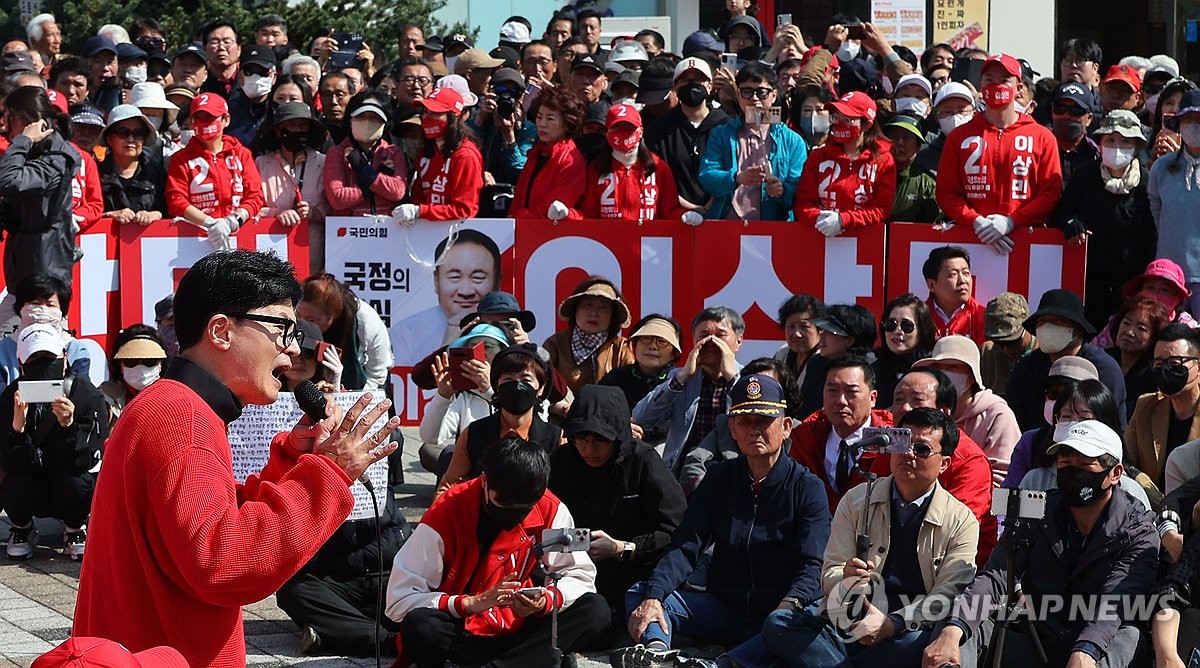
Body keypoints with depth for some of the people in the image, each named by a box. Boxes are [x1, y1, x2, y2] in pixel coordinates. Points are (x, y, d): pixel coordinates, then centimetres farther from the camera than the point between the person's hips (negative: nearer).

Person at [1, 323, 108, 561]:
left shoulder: (87, 395, -17)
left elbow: (83, 462, -23)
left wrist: (68, 425, -41)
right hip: (33, 487, 1)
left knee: (75, 483, -34)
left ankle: (75, 530, 2)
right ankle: (22, 530, 6)